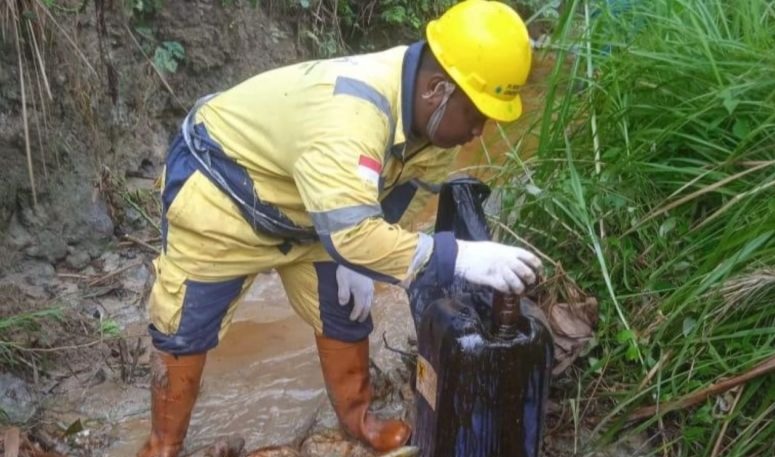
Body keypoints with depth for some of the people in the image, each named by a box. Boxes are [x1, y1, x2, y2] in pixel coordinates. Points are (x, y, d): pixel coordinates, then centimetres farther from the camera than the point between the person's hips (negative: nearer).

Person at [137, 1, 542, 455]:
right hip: (219, 186, -7)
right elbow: (350, 233, -51)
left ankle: (357, 418, 34)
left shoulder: (432, 111, -15)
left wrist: (358, 261, -5)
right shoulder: (349, 113, -44)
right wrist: (460, 257, -51)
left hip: (306, 208, 7)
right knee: (185, 327, 5)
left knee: (345, 312, 11)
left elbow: (398, 191, 1)